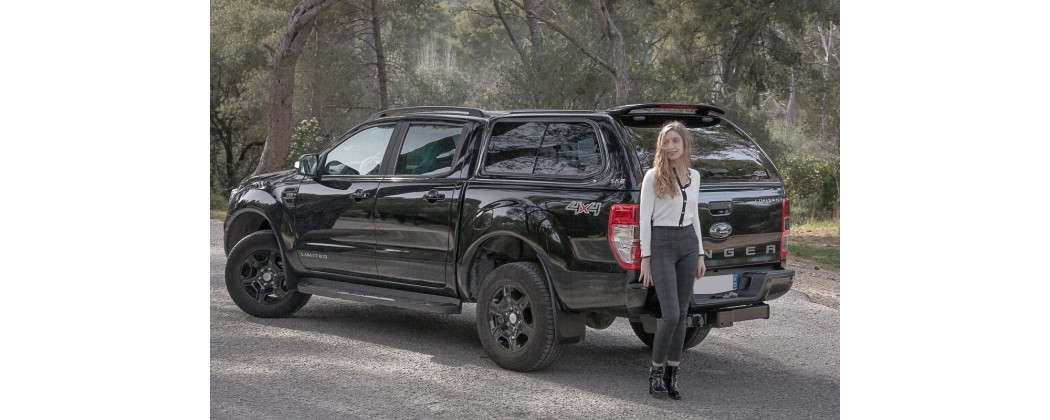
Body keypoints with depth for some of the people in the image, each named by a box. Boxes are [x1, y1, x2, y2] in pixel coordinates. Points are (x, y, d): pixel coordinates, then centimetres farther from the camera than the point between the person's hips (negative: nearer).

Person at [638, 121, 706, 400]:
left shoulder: (694, 176, 10)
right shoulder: (653, 176, -6)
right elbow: (644, 218, -6)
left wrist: (700, 254, 14)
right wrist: (645, 258, -10)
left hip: (688, 243, 5)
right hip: (662, 244, -5)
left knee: (681, 314, 5)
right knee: (671, 313, -12)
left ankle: (672, 374, 12)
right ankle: (656, 371, 4)